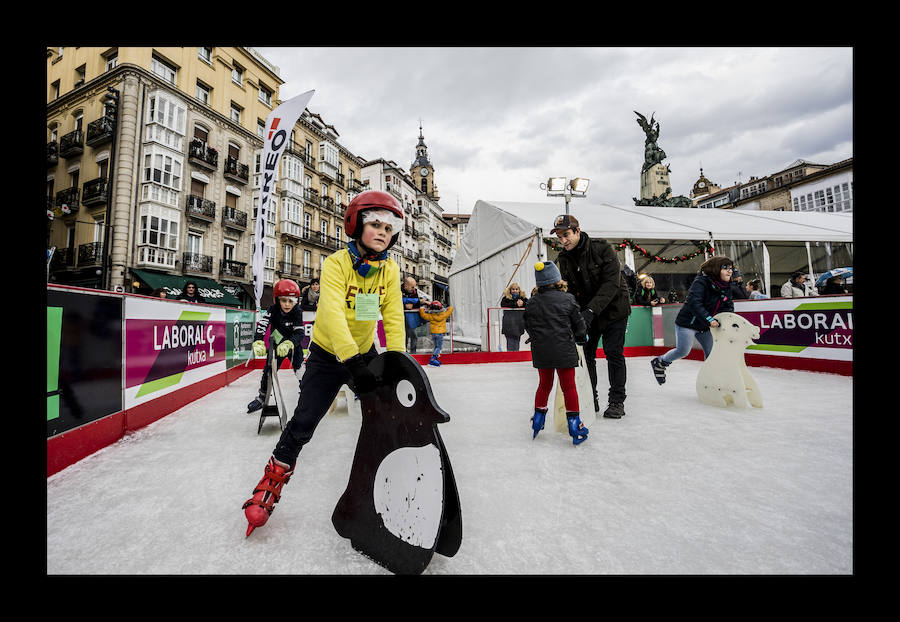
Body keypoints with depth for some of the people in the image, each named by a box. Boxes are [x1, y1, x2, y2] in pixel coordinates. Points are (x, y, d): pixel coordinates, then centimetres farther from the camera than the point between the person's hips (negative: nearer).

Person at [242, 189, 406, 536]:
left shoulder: (390, 270, -8)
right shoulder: (336, 263, -21)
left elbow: (393, 317, -13)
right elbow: (332, 313, -35)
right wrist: (352, 361, -45)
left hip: (365, 354, 4)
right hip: (328, 355, -3)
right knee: (303, 423, -1)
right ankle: (273, 481, 24)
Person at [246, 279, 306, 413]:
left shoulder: (297, 312, -20)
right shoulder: (272, 311, -19)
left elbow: (299, 333, -28)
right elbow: (261, 327, -31)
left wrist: (288, 344, -46)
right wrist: (258, 343, -48)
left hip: (294, 345, -1)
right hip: (277, 345, 1)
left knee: (300, 369, -4)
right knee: (269, 370, 4)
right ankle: (261, 398, 23)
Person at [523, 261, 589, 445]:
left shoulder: (531, 303, 1)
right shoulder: (568, 299, -5)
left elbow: (529, 328, 7)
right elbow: (579, 324, 2)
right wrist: (581, 338, 21)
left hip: (540, 352, 3)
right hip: (564, 350, -3)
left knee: (544, 385, 18)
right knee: (569, 387, 8)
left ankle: (538, 419, 26)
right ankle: (574, 423, 14)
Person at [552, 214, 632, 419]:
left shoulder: (603, 249, -20)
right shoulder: (563, 259, -4)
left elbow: (611, 284, -26)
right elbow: (568, 291, -2)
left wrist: (591, 310, -35)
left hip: (613, 308, -4)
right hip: (586, 311, 5)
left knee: (613, 352, -3)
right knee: (584, 352, 3)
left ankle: (617, 401, 11)